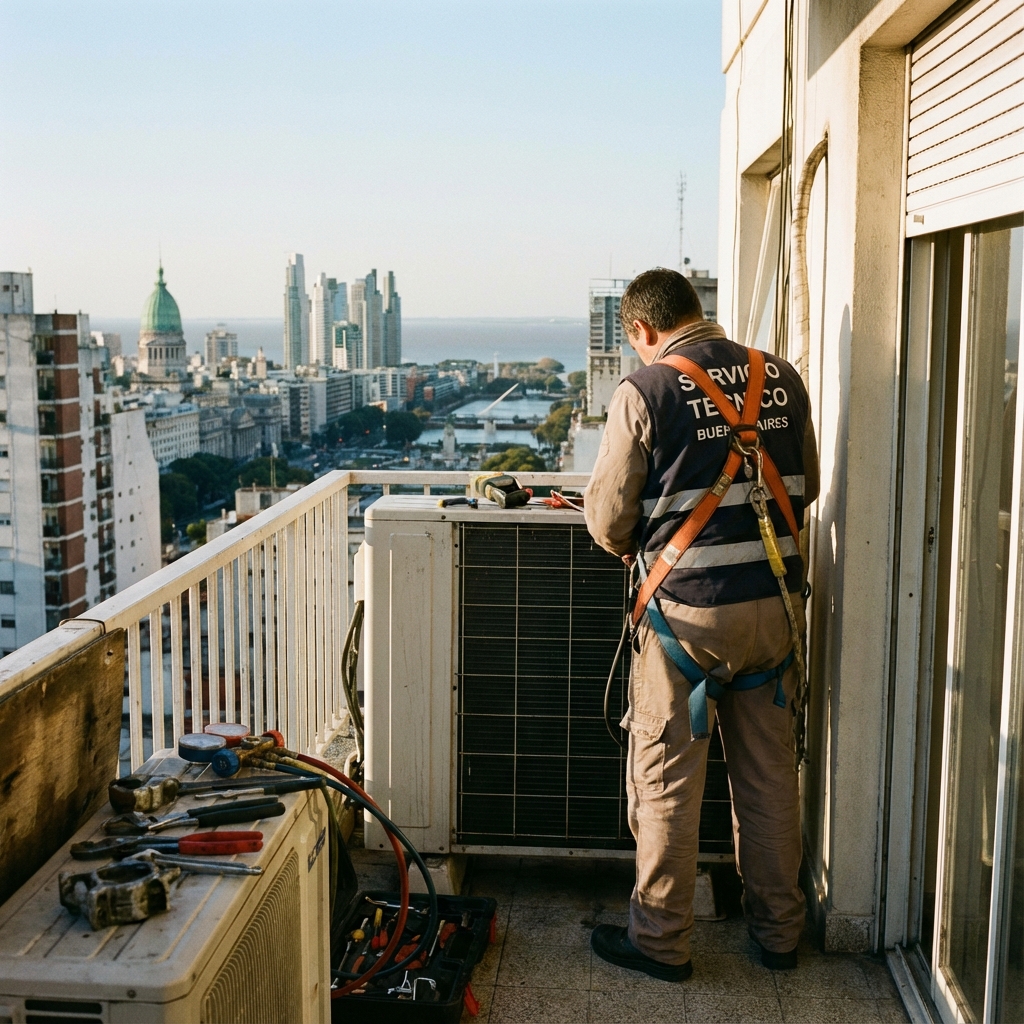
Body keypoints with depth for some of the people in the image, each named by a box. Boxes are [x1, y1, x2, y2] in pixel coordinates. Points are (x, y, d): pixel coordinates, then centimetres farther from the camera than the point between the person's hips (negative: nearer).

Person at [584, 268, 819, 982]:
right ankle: (779, 931, 28)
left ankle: (662, 942, 19)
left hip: (689, 610, -5)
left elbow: (608, 520, -6)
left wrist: (639, 550, 15)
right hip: (777, 605, 5)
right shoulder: (782, 379, 4)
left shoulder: (645, 392, -10)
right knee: (771, 775, 16)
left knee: (667, 781, 8)